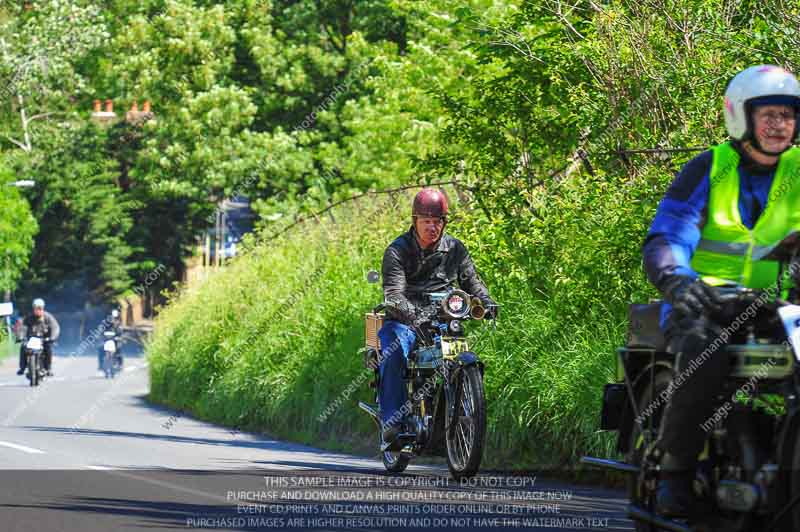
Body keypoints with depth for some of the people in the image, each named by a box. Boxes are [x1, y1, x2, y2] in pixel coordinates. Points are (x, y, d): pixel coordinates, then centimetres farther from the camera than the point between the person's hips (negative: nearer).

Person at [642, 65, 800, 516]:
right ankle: (676, 469, -23)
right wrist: (676, 280, -33)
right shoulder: (708, 170, 0)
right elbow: (666, 236, -10)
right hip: (705, 299, -3)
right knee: (705, 351, -36)